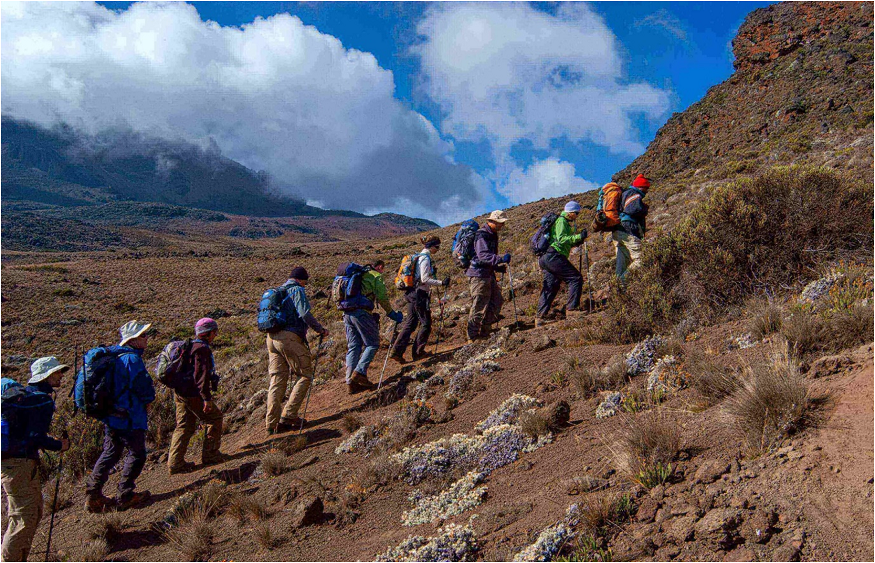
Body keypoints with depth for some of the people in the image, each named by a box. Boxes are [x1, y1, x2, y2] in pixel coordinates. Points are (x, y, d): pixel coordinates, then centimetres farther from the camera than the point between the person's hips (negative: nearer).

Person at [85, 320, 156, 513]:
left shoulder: (112, 355, 9)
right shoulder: (132, 359, -20)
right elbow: (146, 390, -22)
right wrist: (148, 400, 0)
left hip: (110, 416, 9)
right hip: (129, 418, -9)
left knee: (109, 454, 18)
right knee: (136, 454, 7)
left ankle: (93, 496, 20)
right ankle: (125, 495, 14)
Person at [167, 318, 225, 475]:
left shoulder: (190, 346, 16)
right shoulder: (202, 348, -15)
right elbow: (202, 374, -23)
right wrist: (207, 398, -23)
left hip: (180, 393, 9)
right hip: (193, 394, -9)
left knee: (184, 426, 13)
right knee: (214, 417, 7)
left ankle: (175, 463, 11)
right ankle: (210, 455, 13)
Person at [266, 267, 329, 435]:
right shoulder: (297, 291, -3)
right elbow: (305, 314, -17)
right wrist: (320, 329, -6)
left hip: (271, 338, 8)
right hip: (290, 337, -8)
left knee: (277, 380, 8)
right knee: (304, 376, 3)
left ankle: (272, 424, 5)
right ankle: (289, 416, -5)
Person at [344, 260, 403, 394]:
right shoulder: (377, 276, 6)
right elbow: (382, 298, -2)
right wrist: (392, 314, 6)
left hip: (347, 313, 7)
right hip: (361, 312, -7)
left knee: (353, 347, 9)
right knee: (372, 344, 2)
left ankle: (351, 382, 4)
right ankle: (360, 372, -15)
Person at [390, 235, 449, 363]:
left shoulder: (418, 257, 16)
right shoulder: (425, 258, -13)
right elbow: (425, 279, -21)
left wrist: (432, 273, 18)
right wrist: (441, 283, -21)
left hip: (411, 294, 9)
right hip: (419, 294, -9)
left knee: (410, 324, 9)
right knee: (426, 324, 2)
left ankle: (397, 351, 4)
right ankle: (418, 352, 8)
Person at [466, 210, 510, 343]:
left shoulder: (492, 235, 17)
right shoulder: (481, 235, -15)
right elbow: (483, 255, -30)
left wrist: (501, 267, 15)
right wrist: (501, 259, -39)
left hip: (488, 274, 10)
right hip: (478, 274, -10)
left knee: (497, 301, 10)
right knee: (479, 307, -7)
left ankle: (484, 332, 19)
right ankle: (472, 337, 1)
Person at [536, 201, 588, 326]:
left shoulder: (564, 222, 27)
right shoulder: (561, 221, -6)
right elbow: (561, 239, -18)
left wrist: (576, 242, 17)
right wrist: (578, 236, -22)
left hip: (546, 259, 11)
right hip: (554, 256, -11)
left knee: (550, 287, 7)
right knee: (576, 278, -8)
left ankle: (540, 317, 4)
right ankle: (571, 308, -10)